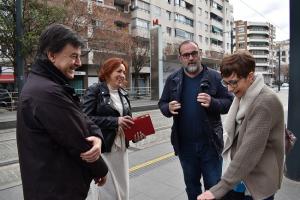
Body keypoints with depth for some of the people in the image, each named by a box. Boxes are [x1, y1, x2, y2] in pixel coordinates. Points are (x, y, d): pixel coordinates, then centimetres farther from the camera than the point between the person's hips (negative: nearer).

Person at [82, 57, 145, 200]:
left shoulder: (123, 93, 10)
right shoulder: (94, 91, -8)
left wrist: (136, 133, -3)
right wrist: (115, 121, -22)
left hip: (121, 148, 6)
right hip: (102, 149, -6)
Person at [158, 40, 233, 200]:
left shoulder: (215, 77, -5)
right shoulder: (172, 79, 2)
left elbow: (229, 102, -4)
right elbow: (162, 104, 7)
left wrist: (212, 102, -24)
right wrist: (169, 108, -15)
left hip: (210, 143, -2)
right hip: (185, 145, 2)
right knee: (191, 185, 23)